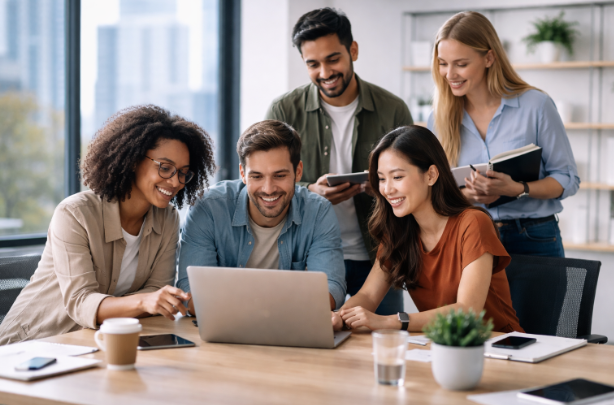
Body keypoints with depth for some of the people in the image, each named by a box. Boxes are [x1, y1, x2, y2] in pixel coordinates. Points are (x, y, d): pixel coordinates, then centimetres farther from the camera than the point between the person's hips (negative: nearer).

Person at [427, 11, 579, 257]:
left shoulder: (536, 105, -7)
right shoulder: (439, 119, 2)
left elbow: (568, 179, -4)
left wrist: (517, 189, -21)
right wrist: (465, 196, -16)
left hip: (533, 241, -2)